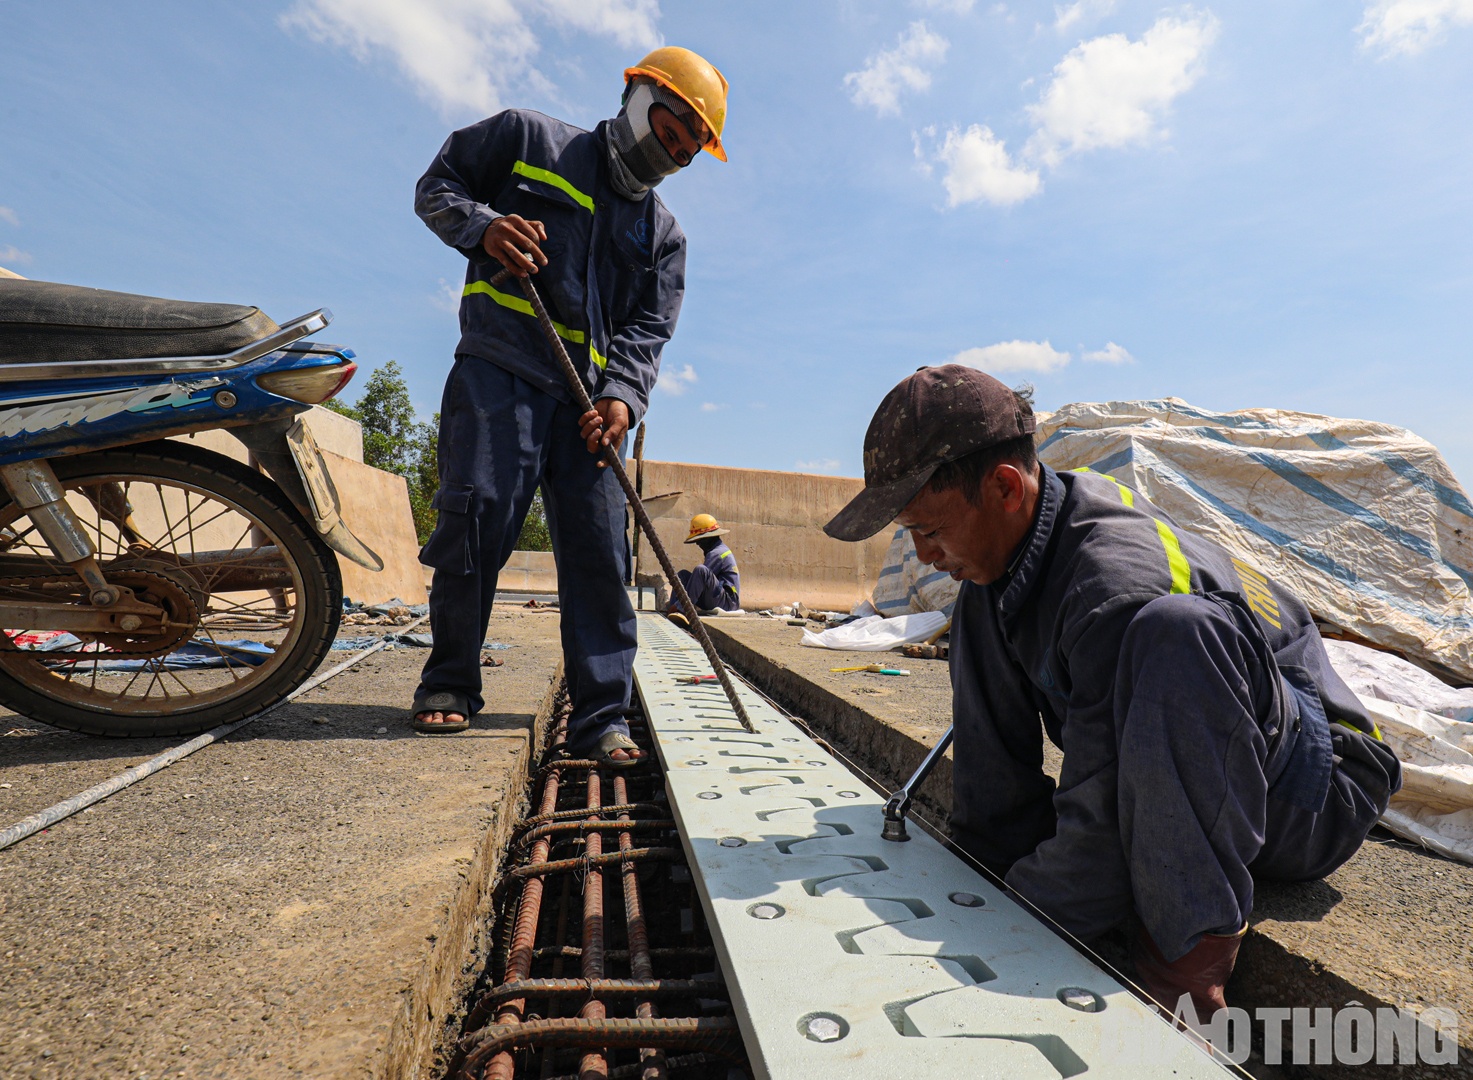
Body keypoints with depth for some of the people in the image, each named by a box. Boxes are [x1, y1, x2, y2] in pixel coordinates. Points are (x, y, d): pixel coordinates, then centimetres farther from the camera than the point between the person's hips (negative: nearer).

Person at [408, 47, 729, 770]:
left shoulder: (664, 235, 20)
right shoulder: (528, 139, 14)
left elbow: (647, 330, 9)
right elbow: (436, 187, 16)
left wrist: (623, 395, -10)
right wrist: (483, 225, -8)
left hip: (589, 398, 3)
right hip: (498, 370, -2)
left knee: (599, 550, -6)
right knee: (476, 521, -12)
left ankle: (601, 717, 0)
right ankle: (450, 684, 10)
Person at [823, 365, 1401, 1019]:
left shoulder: (1119, 586, -34)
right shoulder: (989, 575, -8)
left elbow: (1102, 841, -32)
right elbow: (994, 773, -5)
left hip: (1310, 799, -7)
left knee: (1172, 630, -35)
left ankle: (1184, 971, -29)